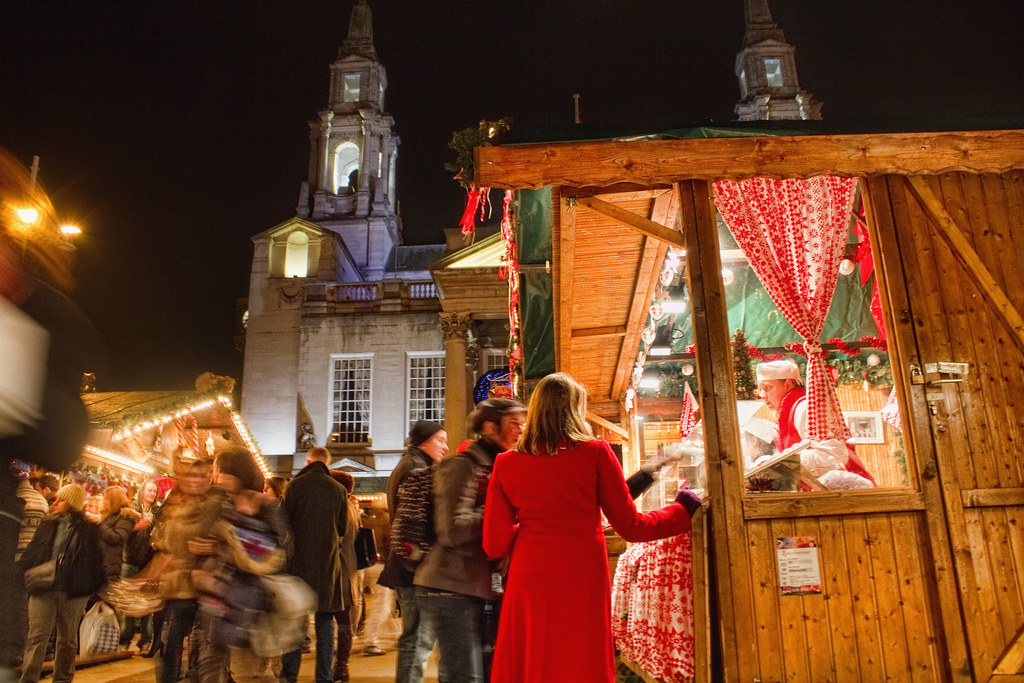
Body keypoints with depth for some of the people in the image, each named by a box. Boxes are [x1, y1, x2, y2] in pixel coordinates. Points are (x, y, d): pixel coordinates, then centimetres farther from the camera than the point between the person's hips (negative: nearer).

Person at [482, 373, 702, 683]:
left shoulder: (505, 463, 2)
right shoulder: (595, 452, -3)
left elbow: (495, 544, 2)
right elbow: (631, 527, 2)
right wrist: (683, 511, 19)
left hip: (528, 583, 2)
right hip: (583, 584, -2)